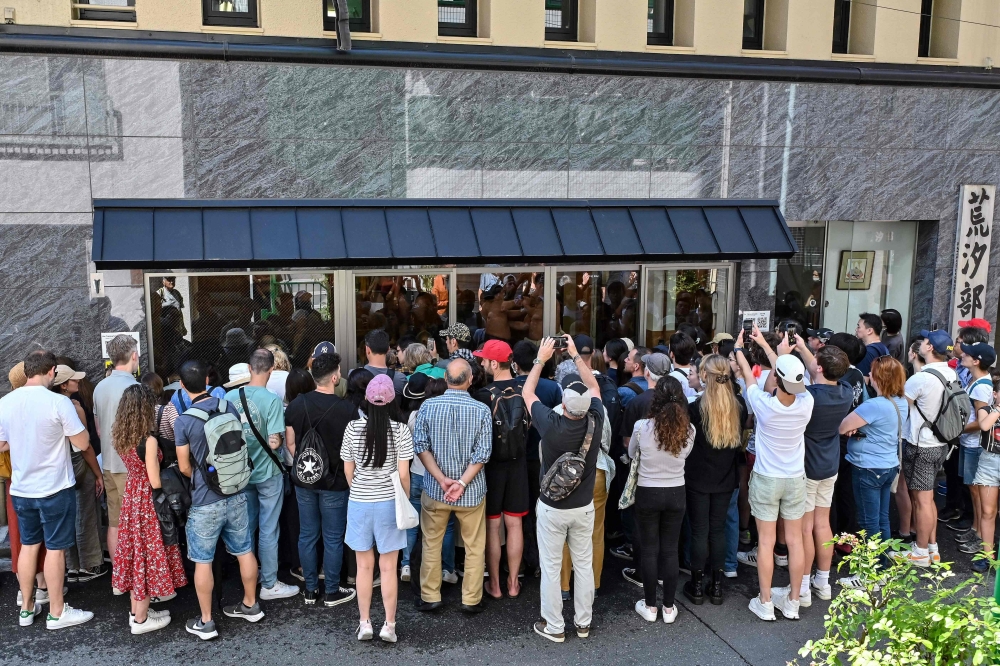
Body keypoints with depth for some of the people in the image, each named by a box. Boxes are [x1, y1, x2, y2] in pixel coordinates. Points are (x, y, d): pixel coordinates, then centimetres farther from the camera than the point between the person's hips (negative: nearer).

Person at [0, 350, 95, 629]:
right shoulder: (59, 402, -20)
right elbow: (83, 443, -14)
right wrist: (76, 417, 0)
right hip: (55, 489, -5)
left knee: (28, 546, 18)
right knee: (55, 548, 5)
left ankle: (26, 608, 29)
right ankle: (57, 612, 15)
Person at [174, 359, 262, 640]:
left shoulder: (183, 421, -14)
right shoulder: (229, 407, -2)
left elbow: (184, 467, -7)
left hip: (205, 502, -5)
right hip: (236, 494, 5)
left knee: (203, 561, 7)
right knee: (244, 551, 16)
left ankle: (205, 622, 17)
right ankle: (251, 605, 31)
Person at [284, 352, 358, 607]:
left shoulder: (296, 404, -5)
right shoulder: (346, 409, -18)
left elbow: (290, 442, 2)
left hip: (304, 480, 4)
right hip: (334, 481, -4)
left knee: (307, 535, 14)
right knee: (333, 538, 8)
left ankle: (310, 589, 25)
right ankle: (332, 592, 19)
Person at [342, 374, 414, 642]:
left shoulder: (353, 428, -5)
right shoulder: (401, 429, -10)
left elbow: (348, 471, 2)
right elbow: (403, 474, -9)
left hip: (359, 503, 2)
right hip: (389, 503, -1)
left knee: (364, 565, 14)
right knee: (388, 567, 9)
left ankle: (365, 624, 22)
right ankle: (389, 626, 15)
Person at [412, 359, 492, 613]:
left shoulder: (428, 406, -8)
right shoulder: (482, 410, -10)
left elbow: (421, 446, -10)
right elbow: (483, 452, -14)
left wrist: (442, 479, -12)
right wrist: (462, 483, -15)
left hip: (434, 489, 1)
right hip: (471, 490, -1)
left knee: (431, 544, 17)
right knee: (474, 547, 14)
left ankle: (430, 597, 25)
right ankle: (471, 599, 22)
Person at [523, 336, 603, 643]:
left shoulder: (551, 425, -25)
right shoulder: (595, 422, -17)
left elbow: (527, 392, -8)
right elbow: (594, 387, 3)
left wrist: (541, 358, 1)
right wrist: (575, 355, 7)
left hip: (552, 508, -3)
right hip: (584, 507, 3)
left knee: (551, 568, 9)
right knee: (584, 565, 16)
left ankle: (554, 626, 20)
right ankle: (583, 622, 29)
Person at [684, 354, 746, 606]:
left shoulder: (695, 407, -19)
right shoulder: (739, 404, -7)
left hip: (698, 479, -3)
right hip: (726, 479, 3)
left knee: (699, 530, 7)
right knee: (718, 529, 14)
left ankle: (696, 586, 17)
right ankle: (716, 585, 21)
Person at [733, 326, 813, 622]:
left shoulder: (764, 405, -23)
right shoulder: (806, 403, -15)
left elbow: (748, 375, -3)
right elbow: (789, 376, 3)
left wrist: (739, 349, 17)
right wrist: (765, 345, 16)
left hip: (766, 479, -3)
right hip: (795, 479, 3)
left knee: (766, 541, 5)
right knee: (794, 540, 11)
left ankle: (765, 603, 14)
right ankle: (792, 602, 23)